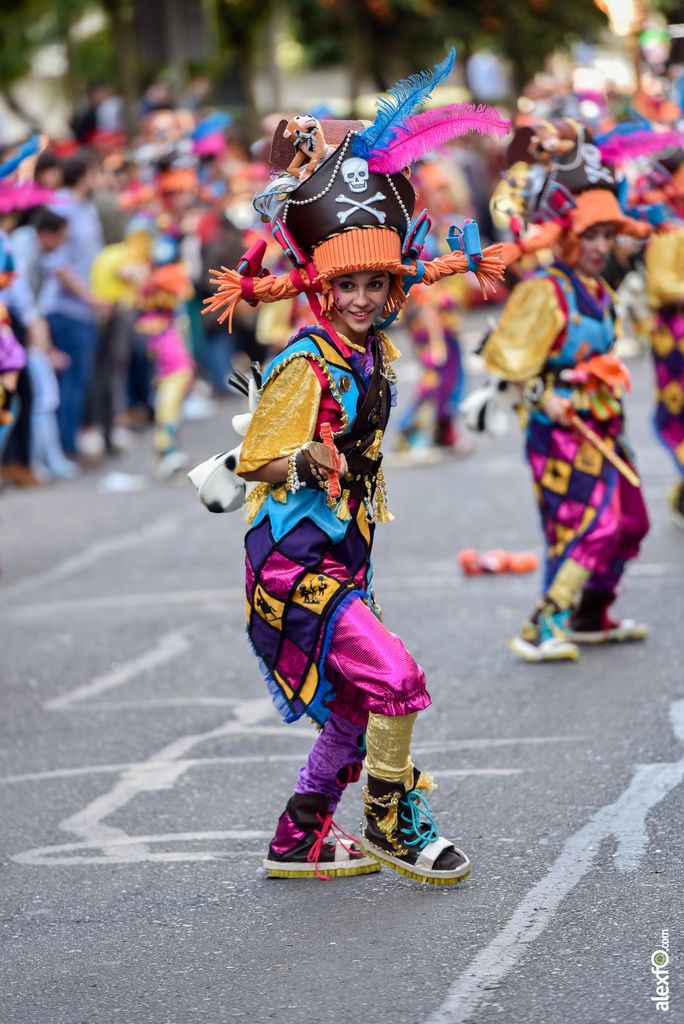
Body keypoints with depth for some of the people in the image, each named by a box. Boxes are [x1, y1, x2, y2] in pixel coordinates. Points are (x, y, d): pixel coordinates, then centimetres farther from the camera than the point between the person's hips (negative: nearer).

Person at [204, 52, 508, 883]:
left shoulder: (373, 350, 4)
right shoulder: (305, 366, -18)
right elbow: (255, 461, -17)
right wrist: (306, 463, -32)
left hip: (343, 555, 9)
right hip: (292, 558, -9)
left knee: (357, 706, 13)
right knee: (394, 680, -18)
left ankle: (298, 842, 25)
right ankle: (392, 828, -2)